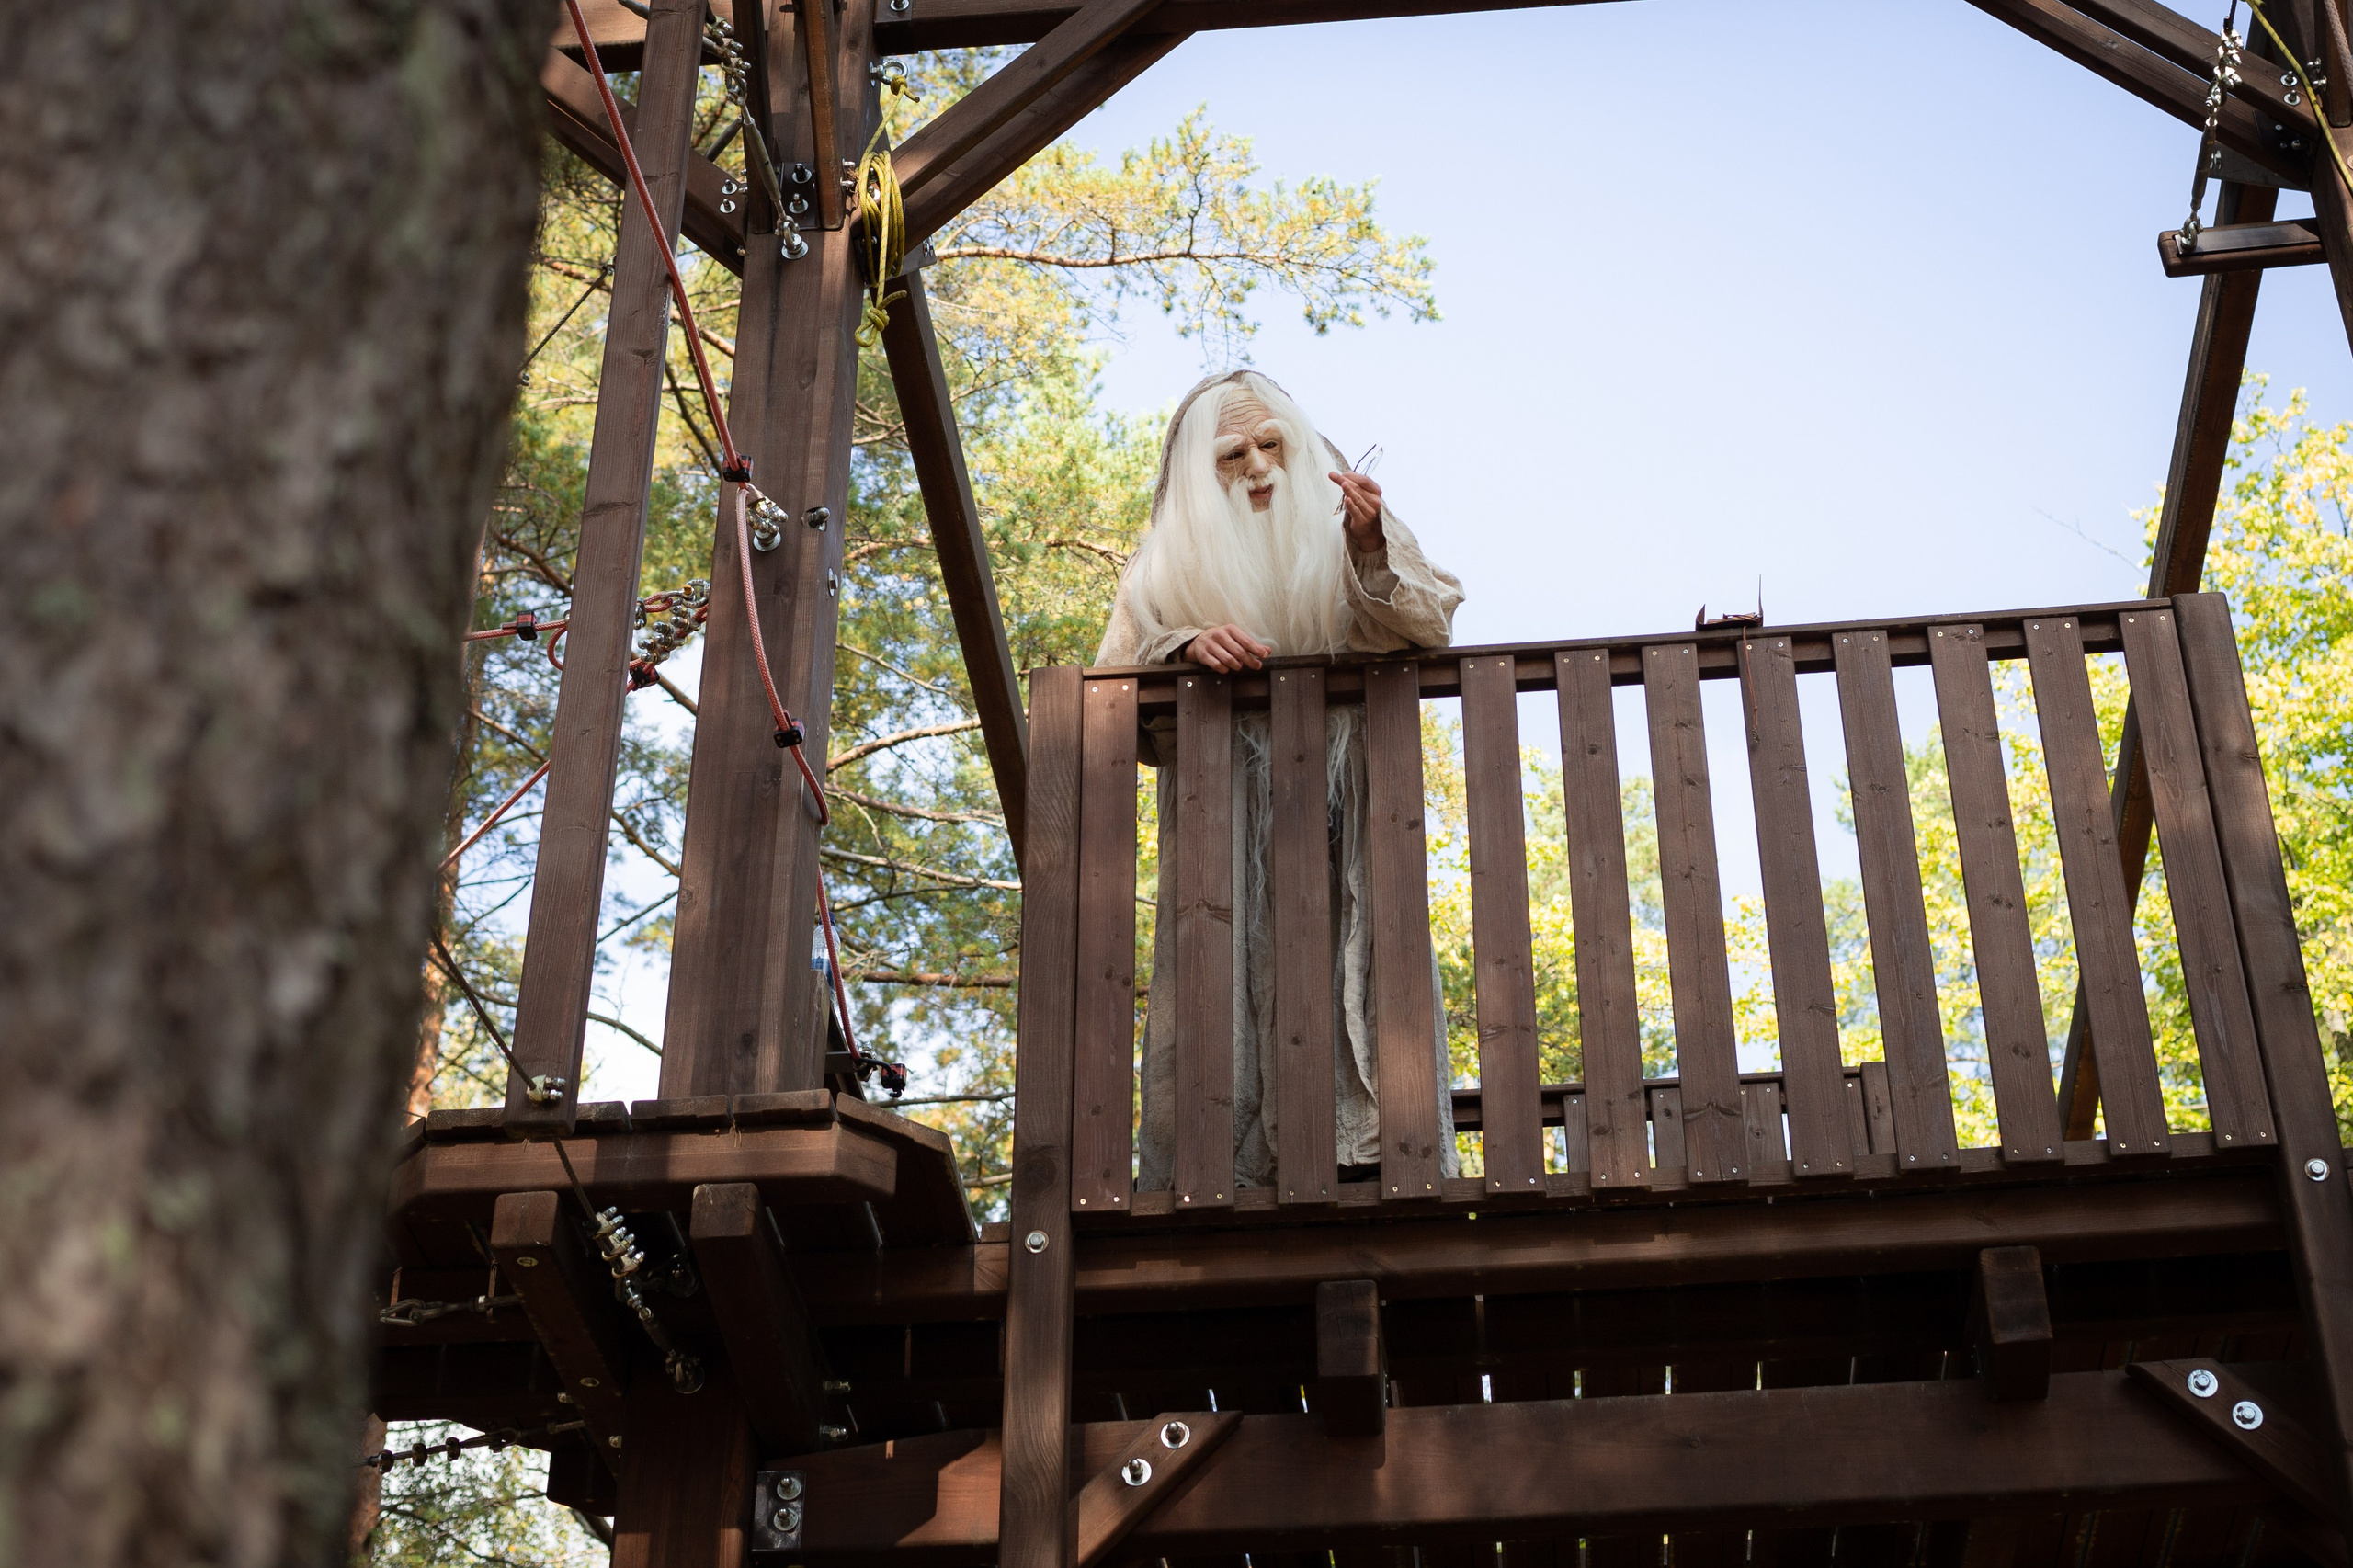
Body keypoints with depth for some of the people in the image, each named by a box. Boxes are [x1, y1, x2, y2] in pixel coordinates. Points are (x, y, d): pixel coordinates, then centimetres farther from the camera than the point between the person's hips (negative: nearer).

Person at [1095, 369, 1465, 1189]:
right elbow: (1112, 681, 7)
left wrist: (1372, 550, -13)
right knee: (1231, 990, -13)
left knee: (1357, 976, -16)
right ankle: (1227, 1173, -17)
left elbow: (1431, 630, 4)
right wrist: (1189, 647, -12)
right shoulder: (1172, 562, 16)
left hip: (1344, 805, 0)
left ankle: (1376, 1166, -22)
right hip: (1224, 817, 0)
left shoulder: (1348, 524, 16)